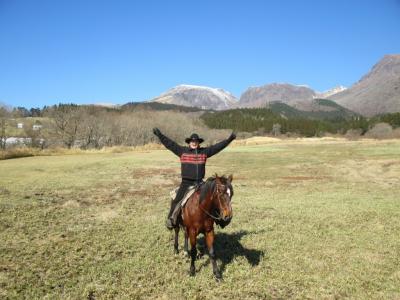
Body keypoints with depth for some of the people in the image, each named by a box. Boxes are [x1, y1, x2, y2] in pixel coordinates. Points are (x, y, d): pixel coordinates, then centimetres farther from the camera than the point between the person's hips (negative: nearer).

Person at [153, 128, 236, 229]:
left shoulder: (205, 152, 7)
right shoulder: (182, 151, 1)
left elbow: (218, 146, 9)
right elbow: (169, 144, -3)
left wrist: (229, 139, 7)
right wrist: (159, 135, -10)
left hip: (199, 183, 3)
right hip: (186, 183, -2)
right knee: (177, 200, -9)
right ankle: (170, 219, 5)